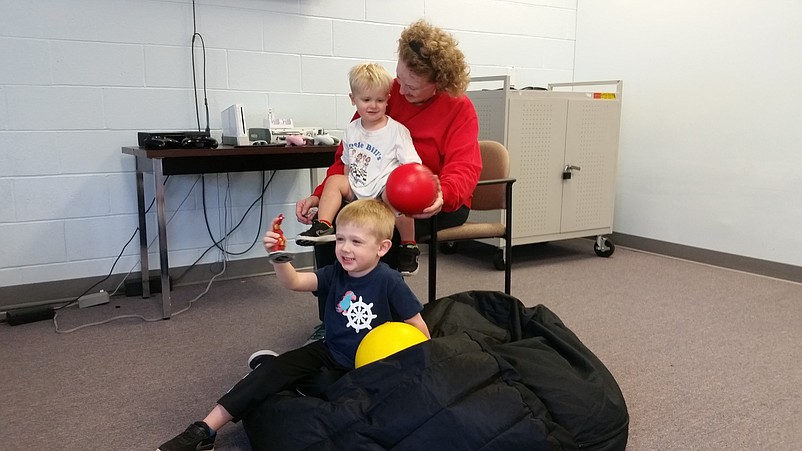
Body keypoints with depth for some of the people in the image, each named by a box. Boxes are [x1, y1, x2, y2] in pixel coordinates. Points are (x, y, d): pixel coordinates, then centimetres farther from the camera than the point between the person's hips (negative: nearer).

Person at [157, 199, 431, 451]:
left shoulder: (389, 281, -16)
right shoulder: (336, 273, -3)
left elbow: (418, 326, -10)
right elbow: (294, 282, -15)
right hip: (328, 352, 4)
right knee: (273, 370, -16)